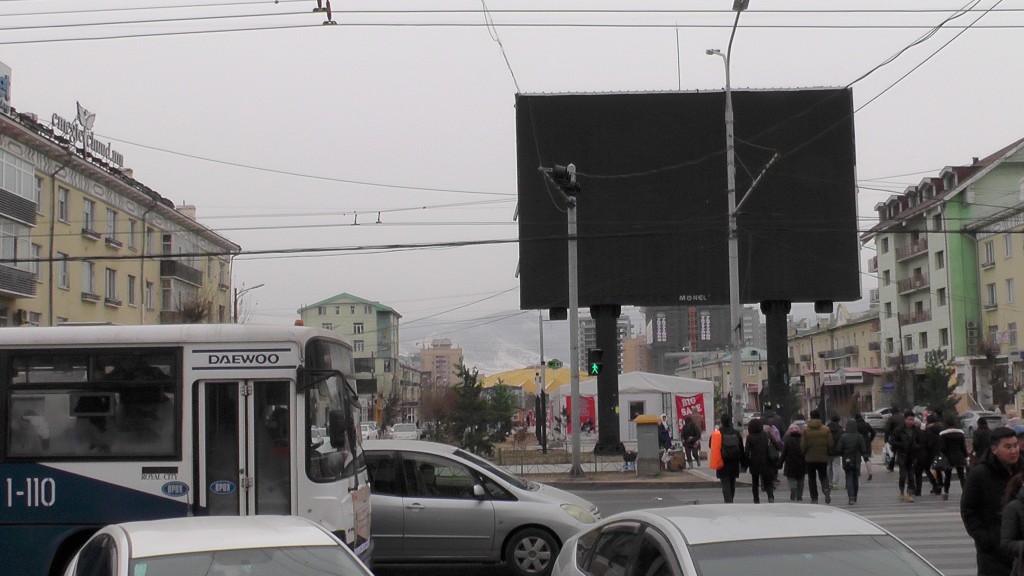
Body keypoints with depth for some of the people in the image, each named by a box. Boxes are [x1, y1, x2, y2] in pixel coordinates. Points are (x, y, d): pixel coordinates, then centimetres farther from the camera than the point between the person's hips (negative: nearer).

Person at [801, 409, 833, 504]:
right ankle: (826, 489, -15)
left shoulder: (806, 430, -7)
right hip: (823, 458, 1)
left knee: (811, 478, 9)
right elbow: (830, 445, -3)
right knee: (823, 476, 14)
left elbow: (803, 446, -7)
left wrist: (804, 454, 12)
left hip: (810, 458, -1)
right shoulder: (826, 430, -3)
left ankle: (814, 498, 5)